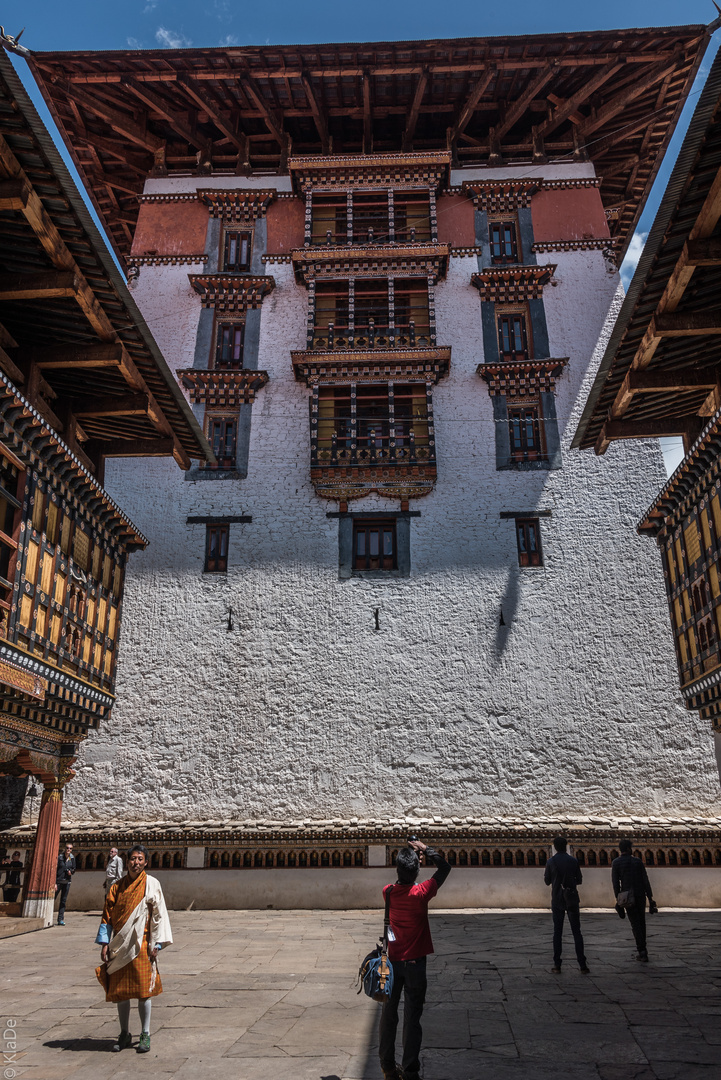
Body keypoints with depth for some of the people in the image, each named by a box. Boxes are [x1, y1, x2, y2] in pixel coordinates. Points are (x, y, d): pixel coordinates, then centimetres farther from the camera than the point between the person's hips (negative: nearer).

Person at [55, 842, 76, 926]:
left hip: (67, 881, 3)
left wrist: (70, 871, -10)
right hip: (59, 880, -3)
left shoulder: (72, 858, 5)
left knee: (63, 901, 5)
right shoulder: (60, 857, -7)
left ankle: (60, 920, 8)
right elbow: (55, 870, -7)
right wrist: (55, 883, -12)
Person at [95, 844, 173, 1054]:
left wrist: (156, 944, -8)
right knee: (120, 990, 9)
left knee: (143, 989, 0)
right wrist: (104, 944, 1)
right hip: (119, 945, 3)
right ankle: (124, 1034, 25)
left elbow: (158, 915, -3)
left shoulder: (151, 885, -3)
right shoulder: (116, 886, 5)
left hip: (141, 945, -3)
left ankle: (145, 1034, 14)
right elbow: (107, 916, 7)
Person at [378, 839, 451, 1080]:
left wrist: (410, 853, 7)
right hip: (415, 963, -3)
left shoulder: (388, 892, -8)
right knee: (412, 1017, 5)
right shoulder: (421, 893, -18)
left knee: (389, 1014, 16)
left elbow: (400, 881, 16)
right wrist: (425, 849, -3)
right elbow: (445, 868, -6)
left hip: (392, 961, 3)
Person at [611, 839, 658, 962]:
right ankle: (641, 948, 23)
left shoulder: (616, 863, 0)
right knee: (641, 921, 17)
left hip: (628, 896, -2)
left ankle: (642, 951, -9)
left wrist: (617, 898, -4)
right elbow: (645, 880, -1)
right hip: (641, 894, 2)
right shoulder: (638, 861, 4)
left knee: (635, 924, 0)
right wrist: (650, 897, 1)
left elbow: (615, 881, -6)